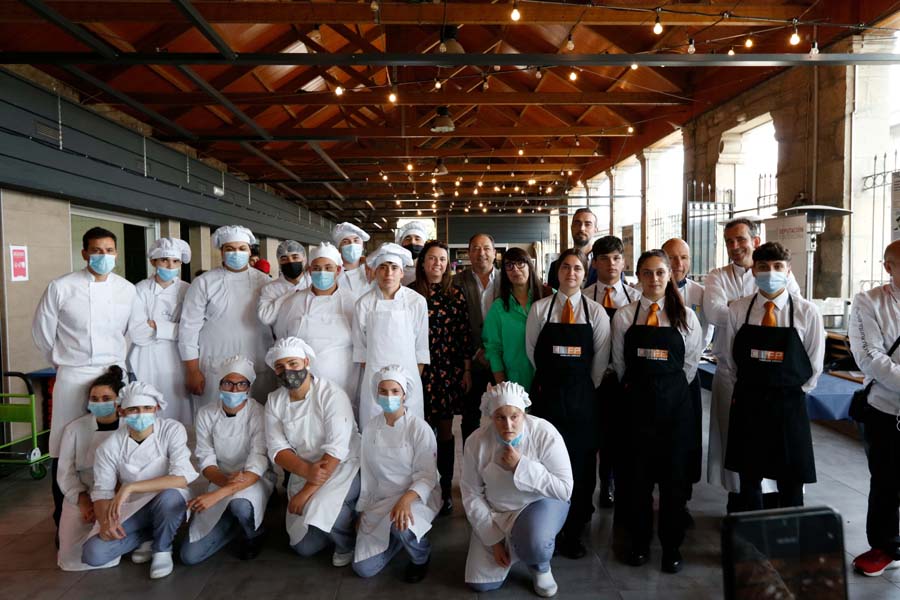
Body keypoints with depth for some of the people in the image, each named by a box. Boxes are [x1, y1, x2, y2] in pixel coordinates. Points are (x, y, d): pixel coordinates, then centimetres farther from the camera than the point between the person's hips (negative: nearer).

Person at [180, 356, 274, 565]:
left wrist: (217, 494, -33)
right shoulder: (206, 414, -3)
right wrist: (225, 480, -27)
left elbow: (257, 468, -22)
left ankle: (254, 534, -3)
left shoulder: (259, 414, -16)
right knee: (189, 555, -8)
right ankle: (237, 525, 17)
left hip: (254, 481, -3)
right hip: (220, 482, 4)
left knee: (239, 503, -39)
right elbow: (206, 461, -5)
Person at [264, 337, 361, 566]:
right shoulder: (274, 402, -2)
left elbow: (336, 451, -24)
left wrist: (306, 492, -25)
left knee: (320, 510, -33)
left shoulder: (331, 395, -19)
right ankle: (341, 520, 32)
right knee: (304, 547, 3)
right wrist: (307, 470, -27)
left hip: (343, 467, -5)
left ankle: (347, 544, 0)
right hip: (302, 473, 6)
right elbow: (277, 449, -7)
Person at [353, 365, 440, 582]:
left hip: (416, 498, -4)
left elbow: (428, 475, -16)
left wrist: (405, 500, -32)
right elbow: (367, 474, 8)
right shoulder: (371, 428, 0)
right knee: (364, 569, -6)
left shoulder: (419, 428, -14)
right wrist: (362, 510, 9)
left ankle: (421, 557, -1)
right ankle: (401, 538, 23)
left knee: (401, 527, -37)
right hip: (380, 502, 4)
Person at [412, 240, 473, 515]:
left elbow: (464, 334, 5)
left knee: (445, 431, 8)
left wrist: (467, 370, 2)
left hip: (450, 371, 2)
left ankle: (445, 490, 21)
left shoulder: (455, 294, 5)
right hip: (419, 371, -1)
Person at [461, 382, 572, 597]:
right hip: (495, 513, 3)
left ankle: (541, 568, 3)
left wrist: (521, 466, -30)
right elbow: (471, 494, -8)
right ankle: (511, 544, 27)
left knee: (534, 544, -36)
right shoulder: (477, 442, -16)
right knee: (481, 583, -3)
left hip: (540, 504, -3)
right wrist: (494, 539, -11)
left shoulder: (545, 434, -23)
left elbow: (565, 489, -22)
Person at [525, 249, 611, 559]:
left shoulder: (596, 311, 3)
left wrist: (586, 387, 5)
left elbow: (601, 358, 5)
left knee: (581, 463, 5)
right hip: (546, 393, 0)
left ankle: (573, 534, 20)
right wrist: (551, 380, 8)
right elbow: (531, 350, 5)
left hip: (582, 395, 1)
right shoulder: (540, 308, 2)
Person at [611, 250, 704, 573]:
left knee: (674, 475, 7)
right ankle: (639, 541, 26)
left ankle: (672, 546, 25)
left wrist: (670, 389, 9)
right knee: (635, 474, 7)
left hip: (674, 403, 0)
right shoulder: (624, 316, 0)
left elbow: (691, 362, 7)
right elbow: (619, 363, 7)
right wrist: (637, 388, 10)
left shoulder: (686, 316, 1)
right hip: (636, 401, 0)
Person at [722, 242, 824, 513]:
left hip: (789, 406, -1)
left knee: (791, 482, 10)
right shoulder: (737, 310, -3)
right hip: (747, 405, 1)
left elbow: (815, 364, 3)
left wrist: (791, 396, 4)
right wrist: (742, 392, 4)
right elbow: (727, 360, 5)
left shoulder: (807, 312, -5)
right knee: (749, 478, 13)